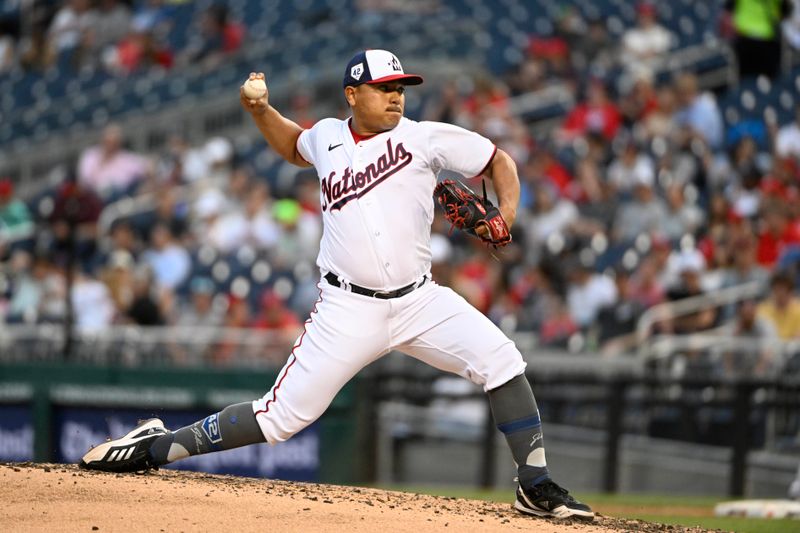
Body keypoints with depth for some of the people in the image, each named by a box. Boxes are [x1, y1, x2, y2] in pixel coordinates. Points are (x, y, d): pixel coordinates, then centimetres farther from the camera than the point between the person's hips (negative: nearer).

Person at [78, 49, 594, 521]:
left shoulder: (424, 138, -2)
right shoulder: (328, 137, 7)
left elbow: (499, 161, 3)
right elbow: (294, 146, 31)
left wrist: (506, 213, -15)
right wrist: (260, 110, 14)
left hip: (419, 301, 0)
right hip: (349, 311, 0)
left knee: (501, 360, -19)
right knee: (281, 417, -6)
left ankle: (536, 486, -8)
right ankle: (157, 446, 9)